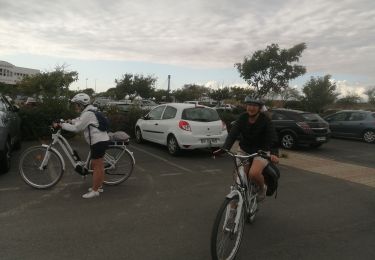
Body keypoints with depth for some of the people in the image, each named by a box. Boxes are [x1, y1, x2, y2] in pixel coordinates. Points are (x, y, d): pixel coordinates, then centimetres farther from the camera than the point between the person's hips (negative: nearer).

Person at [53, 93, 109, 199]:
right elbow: (79, 120, 29)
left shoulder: (87, 114, -16)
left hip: (99, 142, -10)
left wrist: (60, 125, -9)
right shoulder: (88, 112, 15)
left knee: (96, 167, -2)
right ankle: (99, 186, 28)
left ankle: (95, 190, 6)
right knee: (99, 166, 17)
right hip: (101, 140, 10)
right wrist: (68, 121, 15)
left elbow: (76, 128, -17)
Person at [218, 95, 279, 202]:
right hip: (244, 150, 3)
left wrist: (274, 153, -45)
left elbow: (272, 138, -26)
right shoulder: (243, 117, -7)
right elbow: (233, 133, -17)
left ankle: (262, 188, 7)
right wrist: (224, 148, -32)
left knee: (254, 173, -26)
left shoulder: (265, 120, -15)